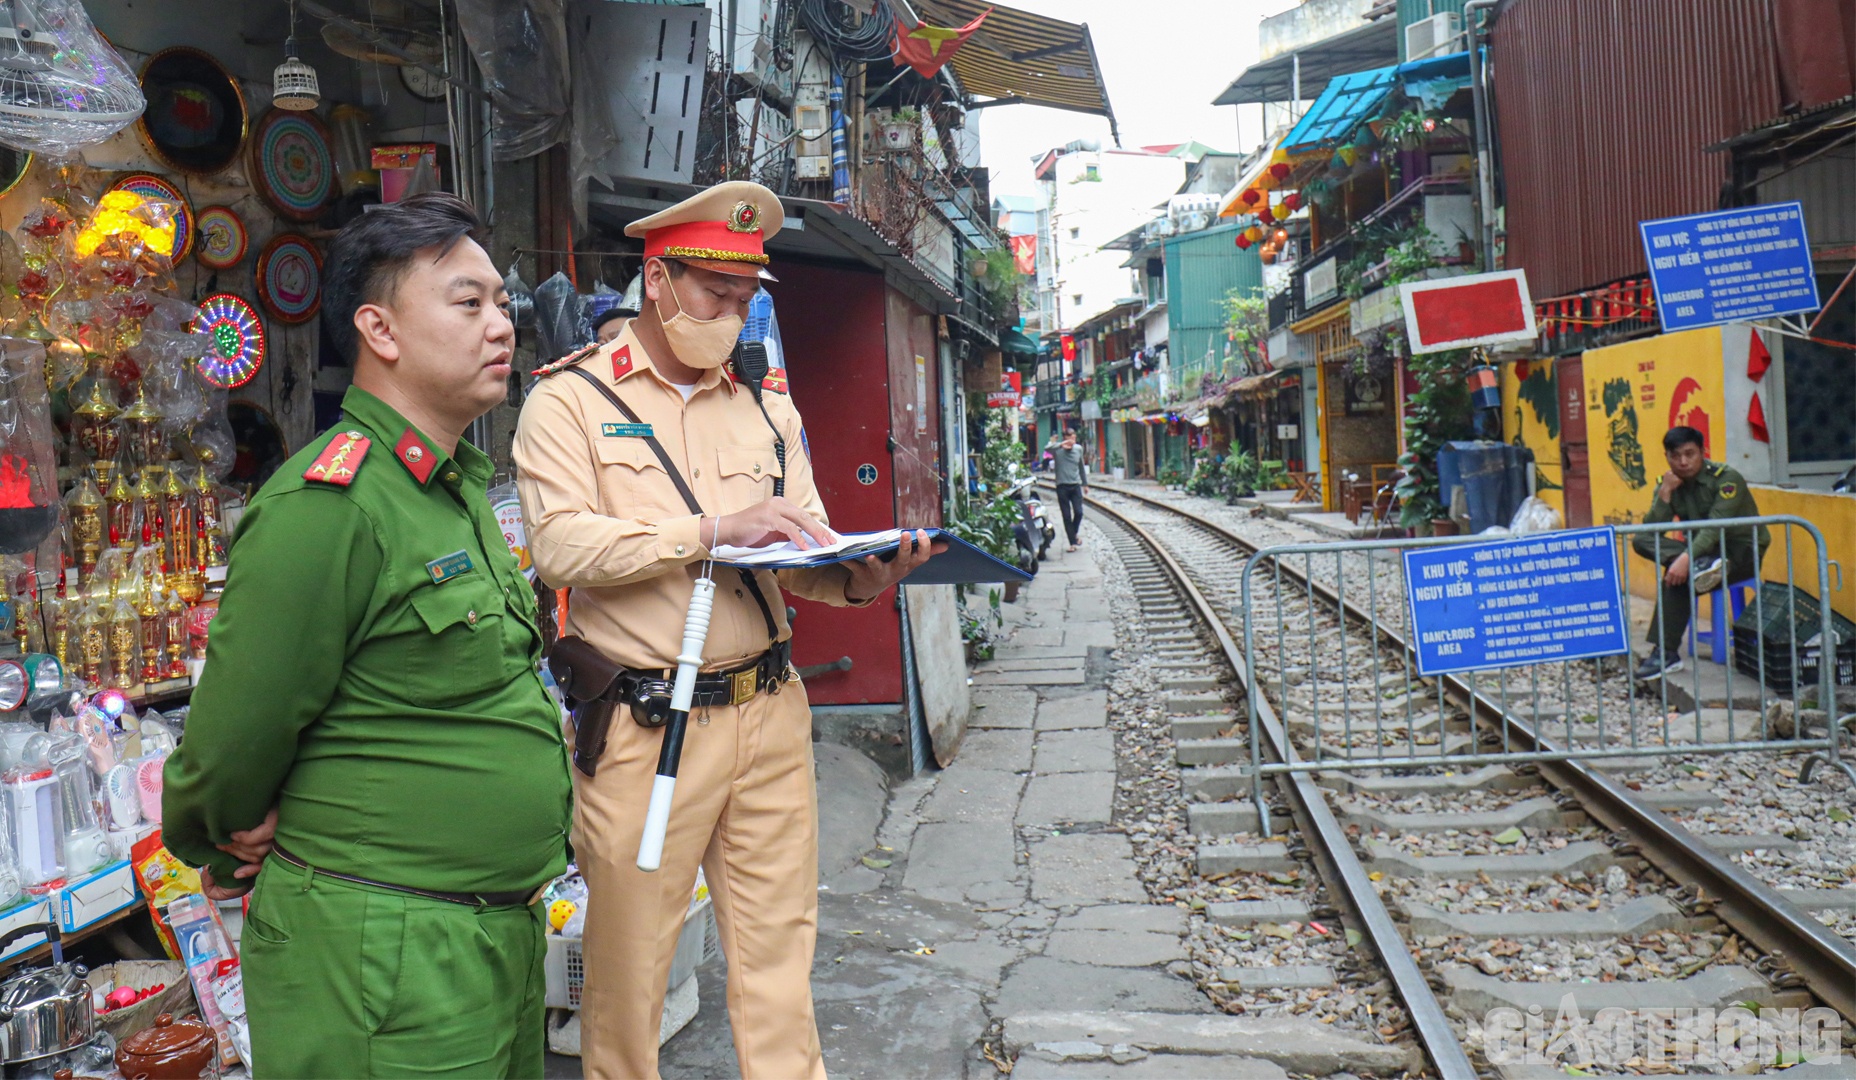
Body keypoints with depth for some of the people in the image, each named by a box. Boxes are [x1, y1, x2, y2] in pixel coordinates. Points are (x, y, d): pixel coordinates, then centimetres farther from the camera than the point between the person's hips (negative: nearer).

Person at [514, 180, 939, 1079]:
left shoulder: (767, 408, 15)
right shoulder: (571, 400, 1)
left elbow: (804, 551, 9)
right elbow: (561, 543, -14)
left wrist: (858, 577, -13)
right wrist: (715, 530, -19)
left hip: (768, 712, 4)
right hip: (639, 726, -3)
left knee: (778, 956, 9)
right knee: (628, 967, 9)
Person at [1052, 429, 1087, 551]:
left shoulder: (1078, 449, 7)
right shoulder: (1058, 450, -6)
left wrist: (1085, 483, 24)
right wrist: (1061, 445, -46)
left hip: (1076, 486, 3)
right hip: (1062, 486, -3)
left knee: (1078, 512, -7)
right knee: (1067, 516, 0)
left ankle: (1075, 533, 22)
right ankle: (1072, 542, 8)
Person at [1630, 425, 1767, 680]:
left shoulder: (1725, 478, -15)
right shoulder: (1668, 484, 2)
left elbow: (1716, 527, -30)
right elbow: (1650, 531, -10)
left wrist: (1686, 558, -44)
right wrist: (1665, 492, -21)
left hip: (1743, 553, -6)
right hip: (1703, 551, 6)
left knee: (1678, 575, -34)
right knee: (1641, 541, -21)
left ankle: (1666, 654, -32)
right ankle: (1703, 566, -41)